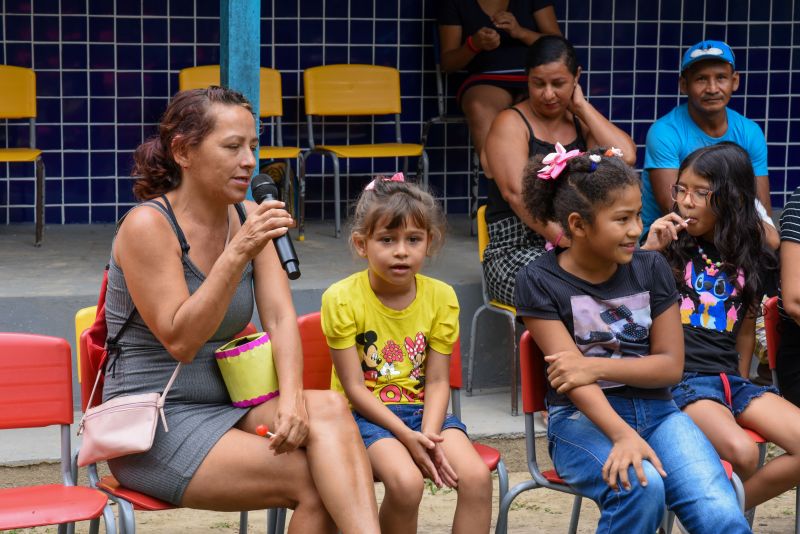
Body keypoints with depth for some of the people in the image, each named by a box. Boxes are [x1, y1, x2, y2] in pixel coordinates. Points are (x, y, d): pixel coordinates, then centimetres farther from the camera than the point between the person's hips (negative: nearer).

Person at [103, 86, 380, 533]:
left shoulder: (248, 217, 6)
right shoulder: (148, 225, -13)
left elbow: (280, 318, -2)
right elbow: (180, 340, -19)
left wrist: (292, 399, -20)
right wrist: (238, 253, -28)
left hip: (224, 409, 6)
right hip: (152, 429, -6)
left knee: (329, 409, -26)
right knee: (316, 483, -25)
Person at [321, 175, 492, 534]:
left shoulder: (441, 297, 1)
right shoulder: (342, 298, -10)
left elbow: (437, 381, 0)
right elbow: (355, 387, -11)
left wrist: (429, 435, -18)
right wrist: (407, 437, -20)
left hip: (423, 410, 4)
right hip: (367, 414, -3)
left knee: (476, 477, -22)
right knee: (406, 481, -32)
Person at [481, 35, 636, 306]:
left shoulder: (580, 123, 18)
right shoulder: (511, 124, 2)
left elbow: (626, 156, -4)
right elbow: (516, 192, -15)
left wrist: (582, 106, 4)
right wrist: (562, 237, -27)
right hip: (516, 251, -4)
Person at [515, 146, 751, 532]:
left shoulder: (650, 268, 6)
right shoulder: (538, 281, -4)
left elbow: (671, 365, 5)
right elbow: (572, 374, -14)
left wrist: (597, 367, -12)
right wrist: (623, 436, -30)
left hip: (656, 410, 3)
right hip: (584, 418, -3)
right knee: (641, 486, -34)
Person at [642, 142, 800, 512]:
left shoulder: (753, 259, 13)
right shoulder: (670, 246, 4)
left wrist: (740, 379, 15)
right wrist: (648, 252, -11)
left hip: (729, 376, 5)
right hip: (681, 376, -5)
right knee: (741, 451, -32)